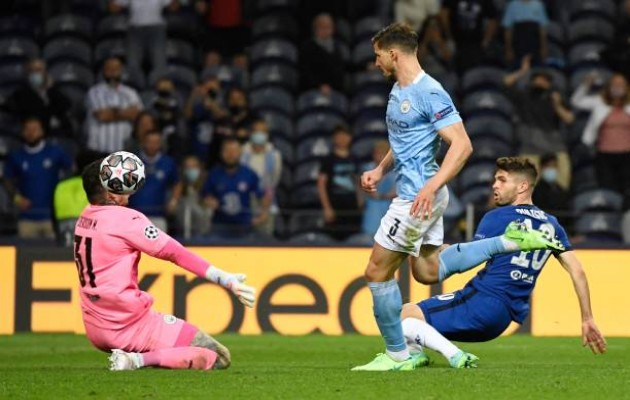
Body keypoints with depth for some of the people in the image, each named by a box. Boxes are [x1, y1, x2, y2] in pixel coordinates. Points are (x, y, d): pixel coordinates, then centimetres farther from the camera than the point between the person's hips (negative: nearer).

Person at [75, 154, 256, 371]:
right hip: (127, 326, -9)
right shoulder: (125, 218, -14)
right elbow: (176, 253, -16)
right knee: (219, 357, -9)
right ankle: (138, 360, -19)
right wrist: (226, 280, -16)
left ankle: (137, 356, 9)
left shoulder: (84, 218, 8)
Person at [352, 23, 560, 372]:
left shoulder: (429, 93, -19)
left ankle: (397, 355, 5)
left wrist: (431, 186, -33)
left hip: (418, 196, -10)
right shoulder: (399, 90, 12)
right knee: (427, 271, 16)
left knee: (377, 272, -5)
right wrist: (380, 170, 13)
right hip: (413, 193, 10)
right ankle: (511, 242, 17)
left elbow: (462, 144, -24)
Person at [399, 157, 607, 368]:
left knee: (405, 315, -10)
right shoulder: (551, 224, 16)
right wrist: (587, 319, 13)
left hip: (483, 300, -8)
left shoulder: (496, 218, -3)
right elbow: (577, 271, 11)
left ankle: (456, 357, -27)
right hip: (505, 318, 8)